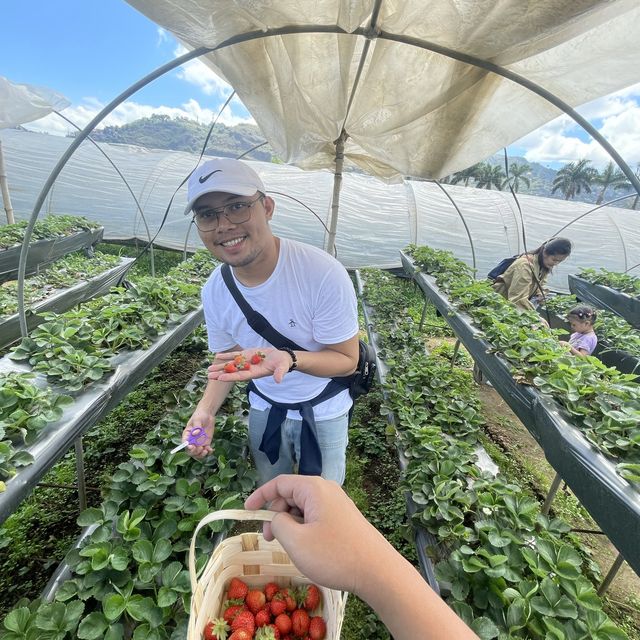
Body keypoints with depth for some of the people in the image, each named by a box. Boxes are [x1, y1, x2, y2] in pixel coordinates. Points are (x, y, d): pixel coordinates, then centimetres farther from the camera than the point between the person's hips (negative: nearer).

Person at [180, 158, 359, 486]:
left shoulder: (324, 274, -32)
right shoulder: (213, 290, -15)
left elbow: (347, 360, -23)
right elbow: (227, 357, 1)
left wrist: (288, 358, -42)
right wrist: (206, 408, -17)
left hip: (322, 410, -3)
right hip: (264, 408, 4)